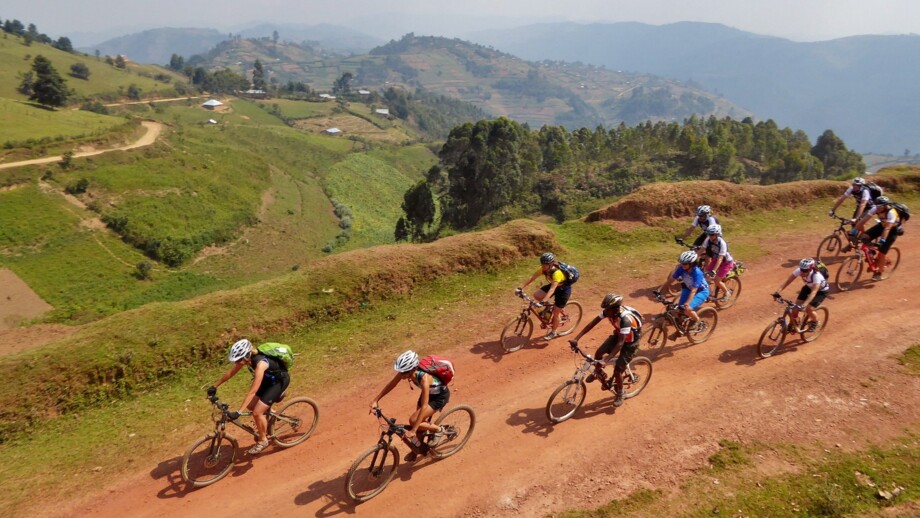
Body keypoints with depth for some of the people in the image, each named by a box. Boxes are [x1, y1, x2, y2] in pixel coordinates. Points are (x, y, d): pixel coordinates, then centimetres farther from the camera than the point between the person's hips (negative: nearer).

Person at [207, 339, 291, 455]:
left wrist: (238, 412, -40)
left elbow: (252, 391, -39)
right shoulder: (247, 358, -16)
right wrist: (215, 386, 9)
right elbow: (231, 373, 2)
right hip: (268, 379, 8)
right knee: (250, 406, 6)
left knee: (257, 412, -12)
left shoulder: (260, 363, -38)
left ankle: (263, 440, 10)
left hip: (280, 381, -8)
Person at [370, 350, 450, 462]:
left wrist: (413, 430, -43)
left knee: (413, 421, -17)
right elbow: (391, 384, -8)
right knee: (418, 421, 11)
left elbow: (424, 406, -42)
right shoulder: (406, 370, -23)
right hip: (429, 392, 7)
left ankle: (438, 430, 6)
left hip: (440, 395, -7)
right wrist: (376, 400, -12)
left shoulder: (424, 378, -41)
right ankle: (419, 447, 37)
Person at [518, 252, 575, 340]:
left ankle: (553, 332, 23)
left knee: (555, 313, -2)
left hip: (563, 289, -7)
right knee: (536, 295, -14)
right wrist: (521, 288, -30)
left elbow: (552, 289, -47)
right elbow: (532, 277, -21)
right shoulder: (543, 269, -19)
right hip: (553, 285, 7)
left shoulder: (557, 273, -39)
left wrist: (543, 302, -56)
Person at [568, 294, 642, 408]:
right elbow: (592, 323, -18)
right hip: (618, 334, 6)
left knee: (617, 370, -6)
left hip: (630, 342, -6)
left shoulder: (625, 319, -41)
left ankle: (620, 394, 21)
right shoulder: (609, 311, -21)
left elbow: (620, 343, -43)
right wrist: (576, 339, -25)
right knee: (598, 353, -9)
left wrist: (607, 359, -49)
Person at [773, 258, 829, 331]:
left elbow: (814, 292, -49)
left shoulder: (816, 276, -41)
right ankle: (793, 324, 14)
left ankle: (815, 322, 15)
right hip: (809, 287, 5)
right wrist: (778, 292, -44)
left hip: (821, 290, -5)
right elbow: (787, 281, -31)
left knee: (809, 309, -17)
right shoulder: (799, 270, -29)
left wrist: (804, 304, -61)